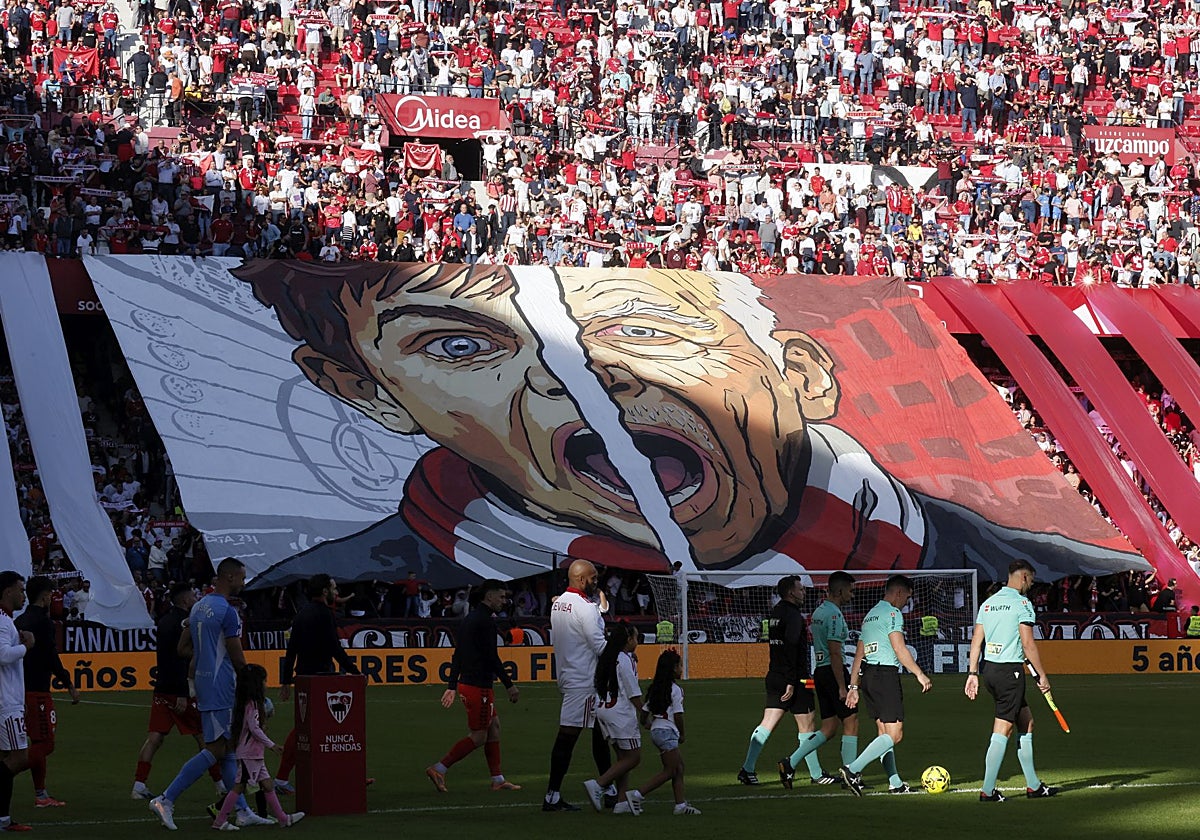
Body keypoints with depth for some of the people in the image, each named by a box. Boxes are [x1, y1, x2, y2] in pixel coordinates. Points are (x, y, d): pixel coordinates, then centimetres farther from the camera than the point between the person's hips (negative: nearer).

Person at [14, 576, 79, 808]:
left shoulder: (20, 621, 13)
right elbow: (51, 658, -17)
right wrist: (70, 685, -10)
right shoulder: (43, 621, -13)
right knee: (43, 743, -5)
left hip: (21, 688, 9)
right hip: (37, 690, -9)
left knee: (40, 743, 13)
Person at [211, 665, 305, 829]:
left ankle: (283, 818, 11)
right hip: (248, 753, -10)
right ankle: (220, 820, -1)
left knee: (267, 784, 9)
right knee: (239, 786, -5)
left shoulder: (251, 703, 14)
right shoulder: (252, 705, -15)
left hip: (256, 754, 10)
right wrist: (271, 745, -17)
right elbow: (254, 728, -20)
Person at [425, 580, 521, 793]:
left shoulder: (469, 619, 15)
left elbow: (457, 655, 18)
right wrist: (509, 685, -14)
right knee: (478, 737, -3)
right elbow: (492, 657, -19)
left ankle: (498, 779, 18)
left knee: (494, 726, 15)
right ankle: (439, 769, -5)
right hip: (478, 686, -10)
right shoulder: (485, 621, -15)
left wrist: (452, 686, 21)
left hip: (467, 683, 10)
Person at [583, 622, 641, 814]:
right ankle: (597, 785, -14)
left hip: (602, 710, 9)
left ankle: (622, 801, 6)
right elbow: (633, 693, -12)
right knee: (633, 757, -3)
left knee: (623, 757, 12)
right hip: (620, 712, -9)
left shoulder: (606, 658, 13)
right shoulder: (625, 660, -12)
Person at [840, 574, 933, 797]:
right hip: (886, 675, -10)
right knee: (894, 735, -10)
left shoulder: (870, 615, 21)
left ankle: (895, 783, 14)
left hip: (867, 675, 10)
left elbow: (859, 654, 21)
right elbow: (899, 649, -14)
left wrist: (854, 686, 22)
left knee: (884, 732, 13)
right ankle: (853, 770, -21)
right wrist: (920, 674, -10)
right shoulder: (892, 613, -6)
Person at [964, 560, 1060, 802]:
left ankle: (1033, 786, 21)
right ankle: (987, 790, -5)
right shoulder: (1022, 603, -10)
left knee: (1026, 723, 17)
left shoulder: (988, 603, 12)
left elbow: (976, 641, 9)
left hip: (988, 669, 8)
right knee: (1003, 730, -4)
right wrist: (1042, 675, -8)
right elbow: (1028, 644, -14)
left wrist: (973, 673, 10)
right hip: (1009, 671, -8)